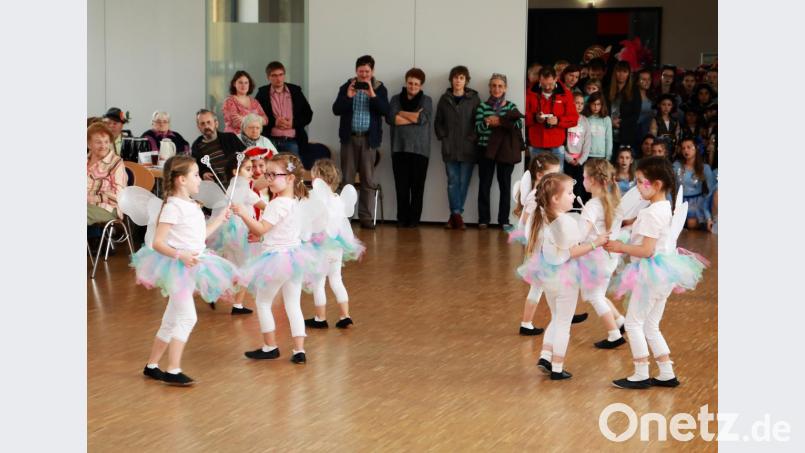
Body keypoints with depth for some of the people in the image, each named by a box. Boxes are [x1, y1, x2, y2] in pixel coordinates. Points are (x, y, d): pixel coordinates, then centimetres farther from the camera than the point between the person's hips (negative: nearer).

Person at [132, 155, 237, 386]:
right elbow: (158, 243, -19)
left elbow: (198, 236, 19)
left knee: (172, 321, 15)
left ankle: (152, 365, 24)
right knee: (187, 317, -14)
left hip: (190, 267, 10)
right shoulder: (173, 207, -16)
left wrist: (220, 219, 23)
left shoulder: (191, 206, 11)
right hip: (177, 267, -10)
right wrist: (180, 255, -32)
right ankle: (173, 371, -11)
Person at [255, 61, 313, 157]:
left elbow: (308, 114, 11)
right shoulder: (262, 93, 6)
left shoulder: (295, 91, 10)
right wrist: (274, 122, -11)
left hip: (292, 141, 1)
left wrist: (293, 123, -7)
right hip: (271, 141, -1)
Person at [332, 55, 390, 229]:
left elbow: (385, 111, -7)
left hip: (369, 139, 0)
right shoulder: (347, 87, 5)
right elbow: (336, 110, -1)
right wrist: (348, 97, -17)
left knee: (368, 181, 0)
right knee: (347, 180, 2)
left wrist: (373, 95, -19)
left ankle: (366, 217, 2)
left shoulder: (379, 88, 3)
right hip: (349, 138, 0)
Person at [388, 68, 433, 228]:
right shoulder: (396, 99, 10)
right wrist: (414, 117, -8)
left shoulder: (426, 100, 8)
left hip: (420, 149, -1)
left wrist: (401, 113, -3)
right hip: (399, 148, 1)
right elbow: (390, 118, -7)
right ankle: (403, 218, 5)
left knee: (417, 186, -1)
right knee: (401, 186, -2)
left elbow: (423, 118, -10)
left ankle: (414, 219, 5)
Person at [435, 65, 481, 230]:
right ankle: (457, 214, 0)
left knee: (464, 182, 0)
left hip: (468, 150, -2)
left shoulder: (474, 99, 2)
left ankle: (455, 215, 5)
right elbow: (438, 122, 14)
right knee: (453, 182, 0)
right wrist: (443, 137, 3)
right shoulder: (445, 99, 9)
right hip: (450, 149, 2)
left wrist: (473, 138, -9)